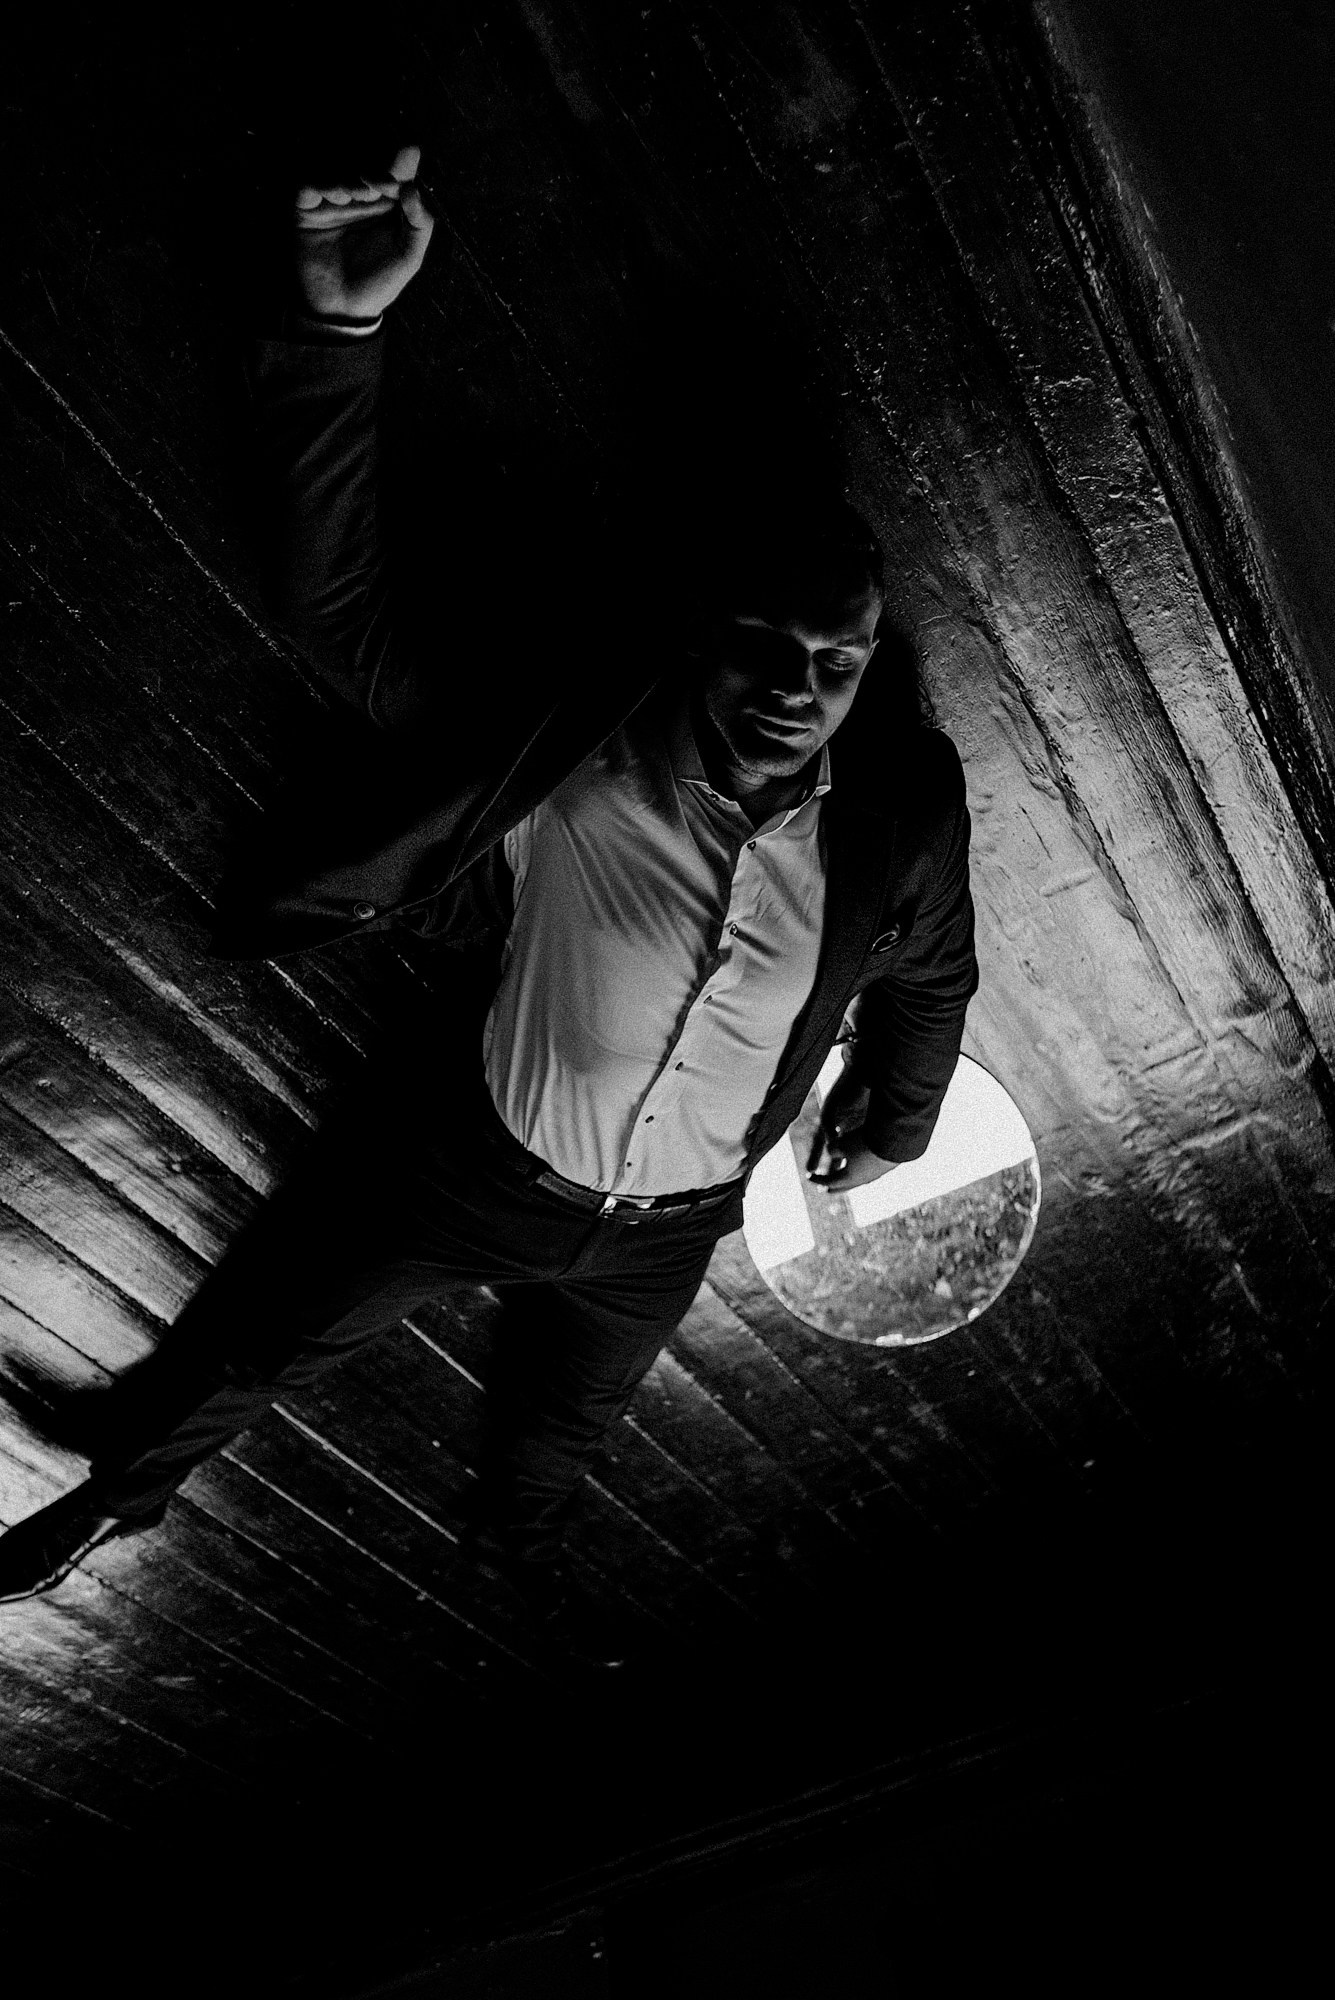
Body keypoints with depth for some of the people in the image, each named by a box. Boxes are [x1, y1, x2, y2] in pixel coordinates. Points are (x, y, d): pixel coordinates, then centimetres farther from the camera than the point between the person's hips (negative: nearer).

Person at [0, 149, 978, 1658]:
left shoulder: (907, 811, -20)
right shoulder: (563, 749, -28)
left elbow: (927, 980, 0)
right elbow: (338, 616, -32)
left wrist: (893, 1126, 15)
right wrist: (341, 332, -44)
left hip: (667, 1229, 3)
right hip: (467, 1173, -2)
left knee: (574, 1421, 32)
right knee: (251, 1357, 17)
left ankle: (525, 1532, 68)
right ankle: (124, 1492, 52)